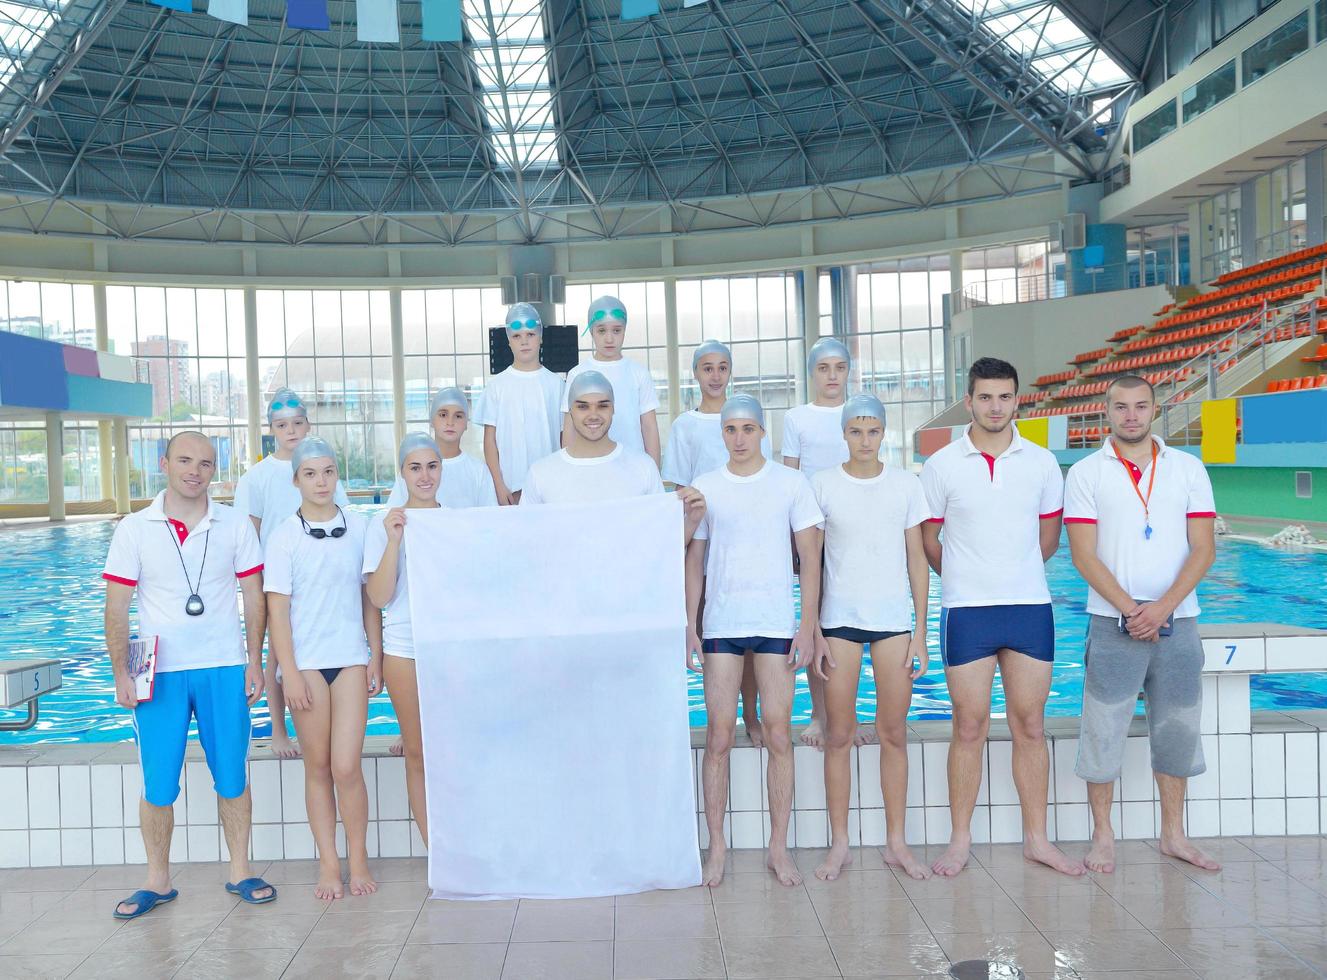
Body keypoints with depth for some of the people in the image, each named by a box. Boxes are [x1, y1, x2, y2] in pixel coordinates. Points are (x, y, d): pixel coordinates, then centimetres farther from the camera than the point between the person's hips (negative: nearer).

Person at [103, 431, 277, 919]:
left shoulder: (235, 526, 2)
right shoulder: (134, 529, 0)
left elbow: (253, 596, 5)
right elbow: (116, 608, 0)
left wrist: (255, 661, 0)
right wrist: (121, 673, -5)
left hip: (224, 668, 1)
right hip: (159, 672, 0)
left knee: (232, 776, 7)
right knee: (158, 784, 5)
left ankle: (240, 871, 21)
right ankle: (157, 880, 22)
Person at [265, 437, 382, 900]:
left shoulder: (358, 528, 5)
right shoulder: (284, 536, 0)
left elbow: (370, 597, 9)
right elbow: (277, 608, -2)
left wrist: (376, 657, 5)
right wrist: (289, 671, -8)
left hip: (351, 658, 1)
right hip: (306, 661, -1)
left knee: (347, 767, -5)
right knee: (317, 767, 6)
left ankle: (358, 861, 12)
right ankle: (328, 865, 17)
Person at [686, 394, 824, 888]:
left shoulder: (791, 483, 3)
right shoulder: (704, 488, 7)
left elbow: (810, 557, 2)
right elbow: (694, 562, 10)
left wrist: (807, 626, -4)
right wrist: (688, 627, 4)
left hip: (776, 624, -1)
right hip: (720, 625, 1)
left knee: (779, 735, 0)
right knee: (719, 737, 1)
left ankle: (779, 847, 12)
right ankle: (716, 847, 12)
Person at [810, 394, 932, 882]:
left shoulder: (905, 484, 5)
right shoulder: (822, 485, 1)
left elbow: (917, 559, 6)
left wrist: (920, 630, 2)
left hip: (894, 619, 1)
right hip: (839, 619, -1)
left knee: (894, 734, 6)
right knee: (839, 736, 2)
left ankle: (896, 842, 18)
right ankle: (839, 844, 14)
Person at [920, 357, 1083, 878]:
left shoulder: (1042, 463, 4)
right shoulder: (942, 465, -2)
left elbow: (1048, 540, 15)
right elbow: (927, 541, 6)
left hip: (1031, 606, 2)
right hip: (966, 613, -2)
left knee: (1030, 727, 8)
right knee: (970, 727, 3)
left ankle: (1036, 838, 20)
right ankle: (960, 840, 15)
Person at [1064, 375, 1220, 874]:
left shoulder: (1188, 468, 6)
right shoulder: (1085, 473, 0)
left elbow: (1203, 549, 0)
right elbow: (1084, 556, -5)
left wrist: (1163, 607, -12)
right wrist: (1130, 610, -13)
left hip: (1177, 621, 2)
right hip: (1113, 623, -2)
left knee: (1177, 729, 11)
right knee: (1103, 730, 1)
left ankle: (1173, 833, 26)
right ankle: (1103, 836, 15)